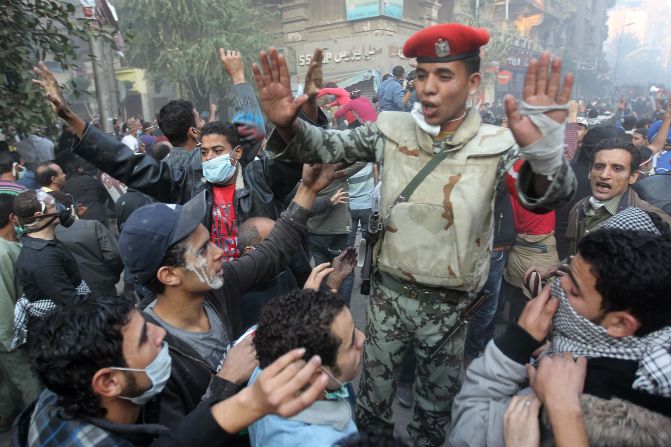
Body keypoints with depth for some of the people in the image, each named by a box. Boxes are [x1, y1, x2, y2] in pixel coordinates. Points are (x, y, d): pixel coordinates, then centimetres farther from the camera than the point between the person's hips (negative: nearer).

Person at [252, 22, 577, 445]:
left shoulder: (496, 145, -13)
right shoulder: (392, 131, -7)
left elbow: (547, 196, -27)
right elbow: (325, 146, -7)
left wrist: (545, 154, -50)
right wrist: (287, 125, -29)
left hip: (450, 305, -1)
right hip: (388, 294, 1)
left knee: (436, 405, 25)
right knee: (373, 397, 23)